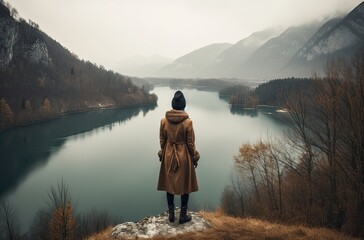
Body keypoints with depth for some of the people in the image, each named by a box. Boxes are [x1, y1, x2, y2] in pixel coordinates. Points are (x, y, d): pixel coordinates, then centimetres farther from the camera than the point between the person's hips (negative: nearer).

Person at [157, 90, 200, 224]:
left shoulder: (164, 120, -7)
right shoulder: (187, 122, -16)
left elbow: (162, 140, 1)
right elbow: (190, 143, -10)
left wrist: (162, 154, 16)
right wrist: (195, 158, 4)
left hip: (168, 155, 3)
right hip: (184, 156, -3)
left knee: (169, 184, 15)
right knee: (185, 185, 12)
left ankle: (171, 215, 26)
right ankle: (183, 216, 21)